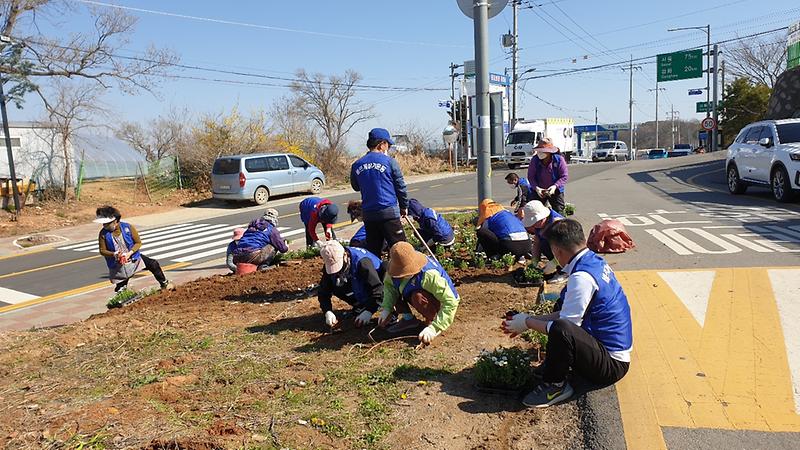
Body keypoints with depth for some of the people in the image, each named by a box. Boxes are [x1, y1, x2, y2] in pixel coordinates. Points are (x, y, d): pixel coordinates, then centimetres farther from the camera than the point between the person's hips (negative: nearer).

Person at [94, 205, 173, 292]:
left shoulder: (128, 227, -15)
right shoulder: (103, 233, -15)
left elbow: (138, 243, -6)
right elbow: (102, 251, -6)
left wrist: (130, 253, -22)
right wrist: (114, 254, -26)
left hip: (133, 258, 0)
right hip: (118, 266, 0)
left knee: (153, 264, -10)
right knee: (120, 290, 0)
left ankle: (164, 283, 10)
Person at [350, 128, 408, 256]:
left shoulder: (356, 165, 6)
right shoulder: (389, 161, -6)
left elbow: (356, 187, 21)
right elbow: (400, 186, 0)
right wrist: (404, 206, 12)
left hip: (368, 213, 5)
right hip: (389, 212, -4)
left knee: (372, 250, 12)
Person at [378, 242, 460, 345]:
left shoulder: (430, 275, -37)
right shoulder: (396, 269, -19)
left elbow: (451, 303, -36)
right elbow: (389, 284, -1)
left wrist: (434, 328, -39)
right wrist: (386, 308, -17)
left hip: (440, 302, -6)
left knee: (418, 297, -36)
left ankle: (431, 322, -8)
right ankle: (407, 318, 1)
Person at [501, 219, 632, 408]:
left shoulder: (582, 278, -26)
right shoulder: (596, 262, 4)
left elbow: (563, 326, -21)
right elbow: (567, 313, 12)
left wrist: (527, 323, -6)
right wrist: (532, 319, 11)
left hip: (612, 365, -10)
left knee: (561, 329, -33)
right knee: (563, 305, 19)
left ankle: (554, 386, -8)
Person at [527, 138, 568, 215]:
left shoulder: (559, 159, -15)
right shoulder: (535, 160, -11)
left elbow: (564, 176, -13)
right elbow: (531, 176, -6)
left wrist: (555, 186, -28)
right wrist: (536, 188, -22)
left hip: (555, 192, -1)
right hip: (539, 191, 1)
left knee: (559, 213, 4)